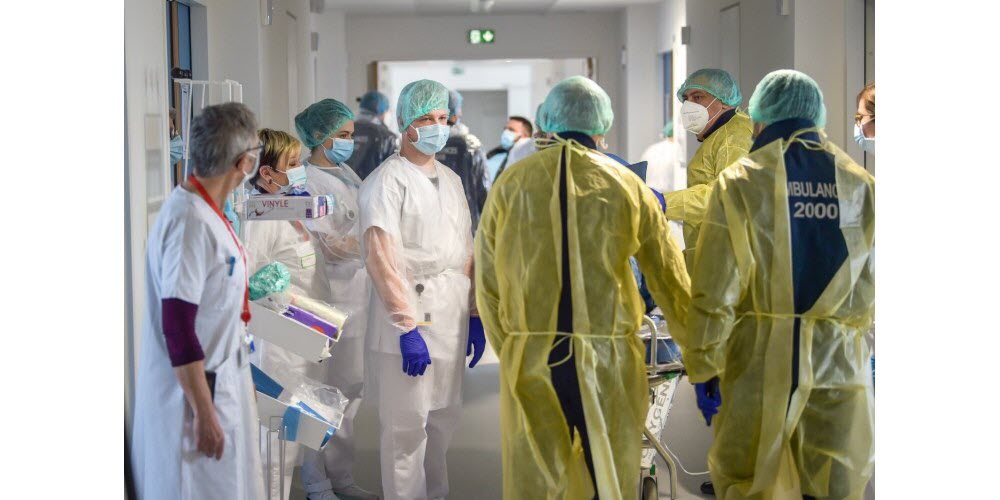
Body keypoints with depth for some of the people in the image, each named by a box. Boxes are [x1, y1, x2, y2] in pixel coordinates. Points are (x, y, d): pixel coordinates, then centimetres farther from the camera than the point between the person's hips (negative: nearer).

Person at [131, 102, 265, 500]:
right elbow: (177, 328, -25)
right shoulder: (191, 221, -23)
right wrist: (203, 413, -22)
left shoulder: (203, 209, 6)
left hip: (217, 382, 9)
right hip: (192, 391, -9)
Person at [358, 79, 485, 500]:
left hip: (451, 320, 7)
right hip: (409, 322, -7)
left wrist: (475, 315, 12)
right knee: (407, 427, -2)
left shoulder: (451, 179, 14)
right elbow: (381, 259, -16)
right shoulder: (387, 181, -9)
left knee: (445, 417, 14)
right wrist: (407, 327, -20)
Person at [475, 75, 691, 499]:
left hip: (529, 364, 1)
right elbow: (670, 278, 6)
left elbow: (487, 282, 4)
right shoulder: (628, 187, 2)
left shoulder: (511, 184, 3)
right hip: (608, 363, 0)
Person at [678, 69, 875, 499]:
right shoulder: (861, 184, 2)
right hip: (838, 363, 2)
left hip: (759, 362, -2)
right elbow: (870, 290, 3)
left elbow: (715, 291, -9)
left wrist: (703, 367, 0)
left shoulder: (740, 182, -6)